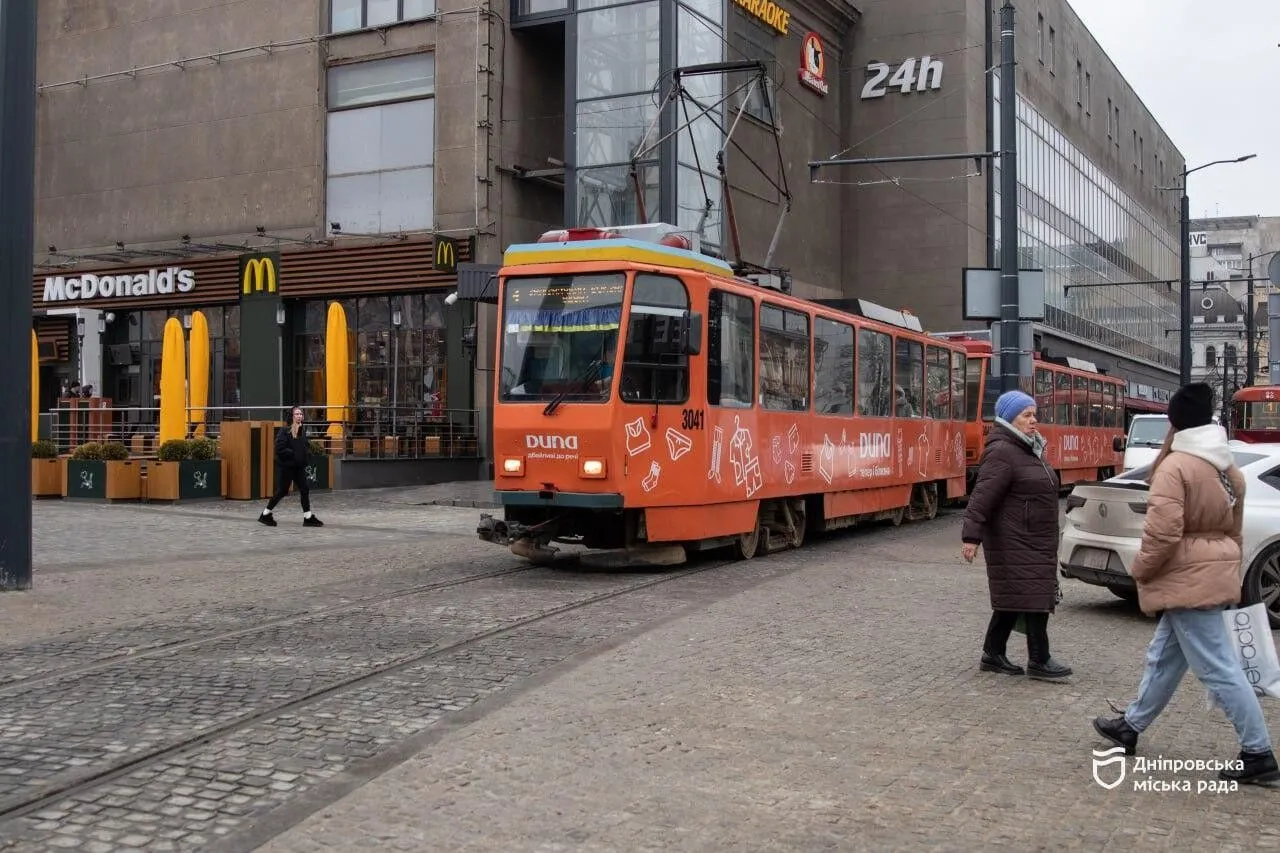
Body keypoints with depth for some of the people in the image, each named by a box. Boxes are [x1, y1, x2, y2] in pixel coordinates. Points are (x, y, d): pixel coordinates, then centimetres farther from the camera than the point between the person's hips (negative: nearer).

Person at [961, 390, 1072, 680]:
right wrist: (972, 536, -30)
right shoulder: (1002, 452, -17)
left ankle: (993, 655, 21)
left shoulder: (1028, 449, 15)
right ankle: (1039, 661, 0)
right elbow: (982, 496, -24)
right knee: (1034, 598, -8)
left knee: (1013, 600, 13)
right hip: (1015, 544, -10)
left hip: (1034, 542, 10)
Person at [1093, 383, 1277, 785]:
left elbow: (1163, 532, -23)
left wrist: (1140, 569, -8)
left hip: (1188, 579, -10)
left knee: (1218, 669, -4)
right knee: (1163, 657, 19)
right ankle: (1130, 727, 30)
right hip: (1214, 574, 10)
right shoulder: (1229, 469, 12)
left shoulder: (1175, 466, -17)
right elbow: (1233, 529, 19)